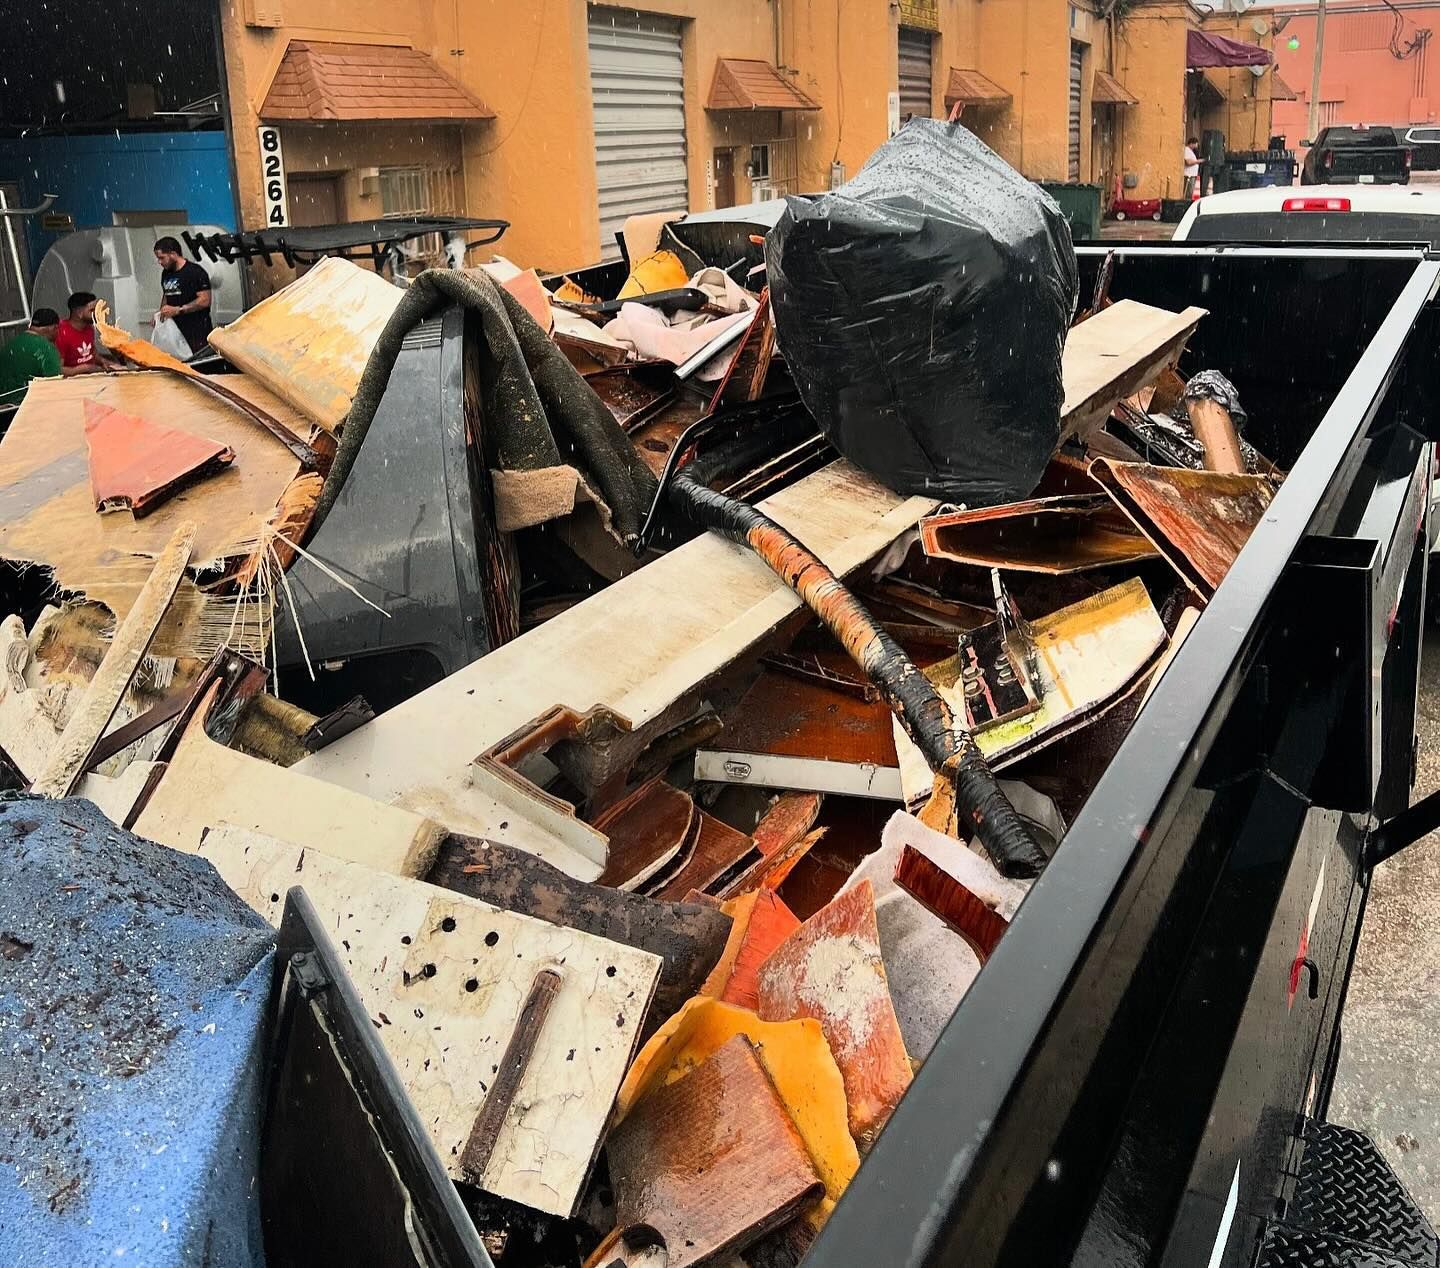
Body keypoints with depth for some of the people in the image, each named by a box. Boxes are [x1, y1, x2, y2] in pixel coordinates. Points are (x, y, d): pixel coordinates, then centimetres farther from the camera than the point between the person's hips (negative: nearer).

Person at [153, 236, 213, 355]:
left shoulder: (195, 272, -8)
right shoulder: (166, 273, 17)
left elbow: (205, 301, -15)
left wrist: (177, 310, -18)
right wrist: (160, 315, 12)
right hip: (176, 332, 7)